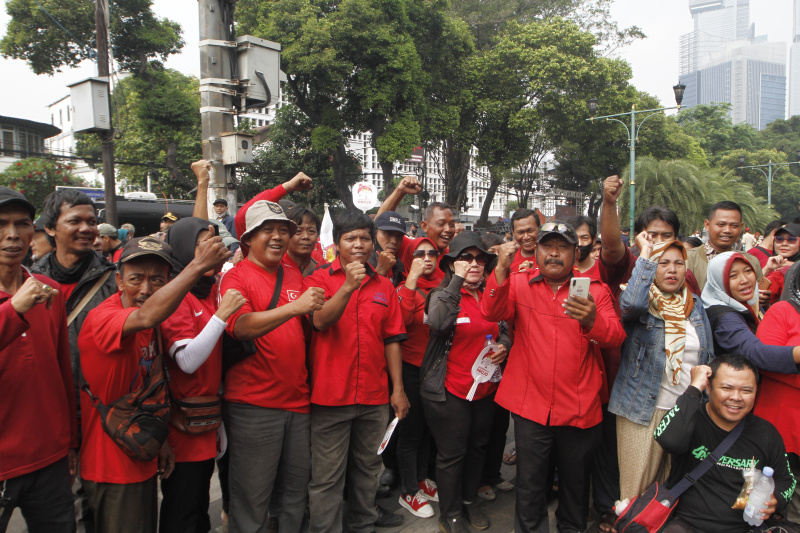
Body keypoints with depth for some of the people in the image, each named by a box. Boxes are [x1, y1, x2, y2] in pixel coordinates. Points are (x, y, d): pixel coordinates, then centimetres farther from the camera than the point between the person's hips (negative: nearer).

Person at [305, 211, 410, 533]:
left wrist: (398, 389, 4)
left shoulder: (384, 286, 8)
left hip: (374, 397, 4)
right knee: (327, 476, 4)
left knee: (368, 468, 17)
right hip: (330, 395, -3)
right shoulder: (319, 279, -1)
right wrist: (348, 286, -31)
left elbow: (392, 340, 8)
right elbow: (320, 320, -18)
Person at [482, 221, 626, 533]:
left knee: (574, 481, 18)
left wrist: (592, 320, -34)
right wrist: (502, 268, -31)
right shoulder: (519, 283, 2)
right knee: (529, 485, 7)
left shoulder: (594, 290, 1)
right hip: (531, 405, -1)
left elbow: (616, 338, -11)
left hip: (578, 407, 1)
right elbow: (491, 312, -15)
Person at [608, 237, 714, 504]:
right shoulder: (642, 302, -5)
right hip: (644, 408, -5)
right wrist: (646, 253, -23)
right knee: (637, 485, 1)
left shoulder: (695, 304, 10)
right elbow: (631, 303, -33)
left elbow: (708, 357, 16)